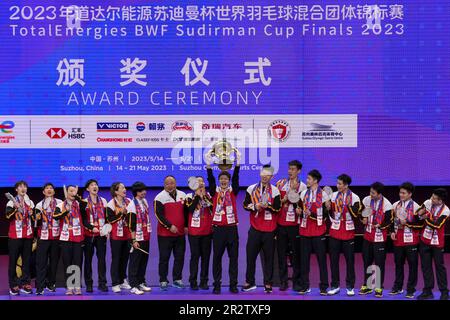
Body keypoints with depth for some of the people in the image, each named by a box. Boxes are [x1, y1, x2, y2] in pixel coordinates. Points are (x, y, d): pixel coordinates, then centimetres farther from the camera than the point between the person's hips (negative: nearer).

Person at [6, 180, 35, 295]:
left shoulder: (30, 202, 14)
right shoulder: (11, 202, 0)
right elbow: (8, 216, -15)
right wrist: (15, 208, -28)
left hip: (28, 236, 4)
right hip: (15, 236, -4)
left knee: (27, 260, 4)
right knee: (13, 260, -2)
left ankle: (25, 284, 9)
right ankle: (13, 285, 1)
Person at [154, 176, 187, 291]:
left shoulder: (183, 195, 9)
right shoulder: (160, 197, -7)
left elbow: (186, 211, 18)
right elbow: (159, 215, -12)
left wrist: (186, 226, 9)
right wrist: (170, 226, -17)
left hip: (180, 233, 5)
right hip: (165, 234, -4)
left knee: (180, 256, 8)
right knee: (164, 257, 0)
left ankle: (177, 279, 19)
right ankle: (163, 281, 7)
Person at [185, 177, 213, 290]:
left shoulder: (208, 196, 8)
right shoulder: (190, 196, 1)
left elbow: (213, 208, -9)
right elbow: (190, 209, -16)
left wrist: (204, 196, -13)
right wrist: (197, 196, -13)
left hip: (207, 231, 3)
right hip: (194, 231, -3)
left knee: (206, 256, 6)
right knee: (195, 256, -1)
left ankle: (204, 281, 12)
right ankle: (193, 282, 5)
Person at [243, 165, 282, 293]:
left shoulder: (275, 191, 1)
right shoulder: (251, 189, 6)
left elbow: (278, 208, -3)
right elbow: (245, 204, 6)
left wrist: (268, 206, -20)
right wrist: (255, 206, -13)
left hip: (269, 229, -1)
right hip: (255, 228, 1)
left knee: (268, 257, 3)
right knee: (251, 255, 3)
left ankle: (268, 283, 10)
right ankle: (249, 282, 14)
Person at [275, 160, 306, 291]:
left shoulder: (302, 186, 2)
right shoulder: (280, 183, 8)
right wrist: (285, 198, -9)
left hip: (295, 224, -2)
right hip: (281, 223, 2)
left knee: (296, 253, 1)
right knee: (281, 252, 4)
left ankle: (296, 281, 8)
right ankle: (283, 281, 11)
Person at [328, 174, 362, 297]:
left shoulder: (354, 198, -4)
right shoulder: (333, 195, 5)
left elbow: (356, 216, -10)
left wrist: (349, 205, -20)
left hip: (348, 233, -3)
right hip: (334, 232, 3)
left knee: (350, 260, 3)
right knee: (333, 259, 5)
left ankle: (350, 286, 11)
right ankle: (335, 286, 13)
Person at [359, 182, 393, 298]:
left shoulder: (386, 204, -13)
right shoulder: (366, 200, 0)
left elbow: (389, 220, -7)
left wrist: (380, 225, -23)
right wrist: (363, 218, -4)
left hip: (380, 237, -5)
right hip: (367, 235, 5)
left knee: (379, 262, 0)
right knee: (367, 261, 12)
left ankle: (379, 288, 10)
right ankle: (367, 286, 23)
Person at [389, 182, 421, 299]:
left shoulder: (415, 207, -8)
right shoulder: (395, 205, 8)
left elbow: (420, 224, -8)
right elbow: (392, 220, 17)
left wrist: (407, 223, -16)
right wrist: (392, 231, 3)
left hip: (410, 240, -4)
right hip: (398, 240, 4)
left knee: (412, 265, 0)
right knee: (398, 264, 13)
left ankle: (411, 289, 7)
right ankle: (398, 287, 24)